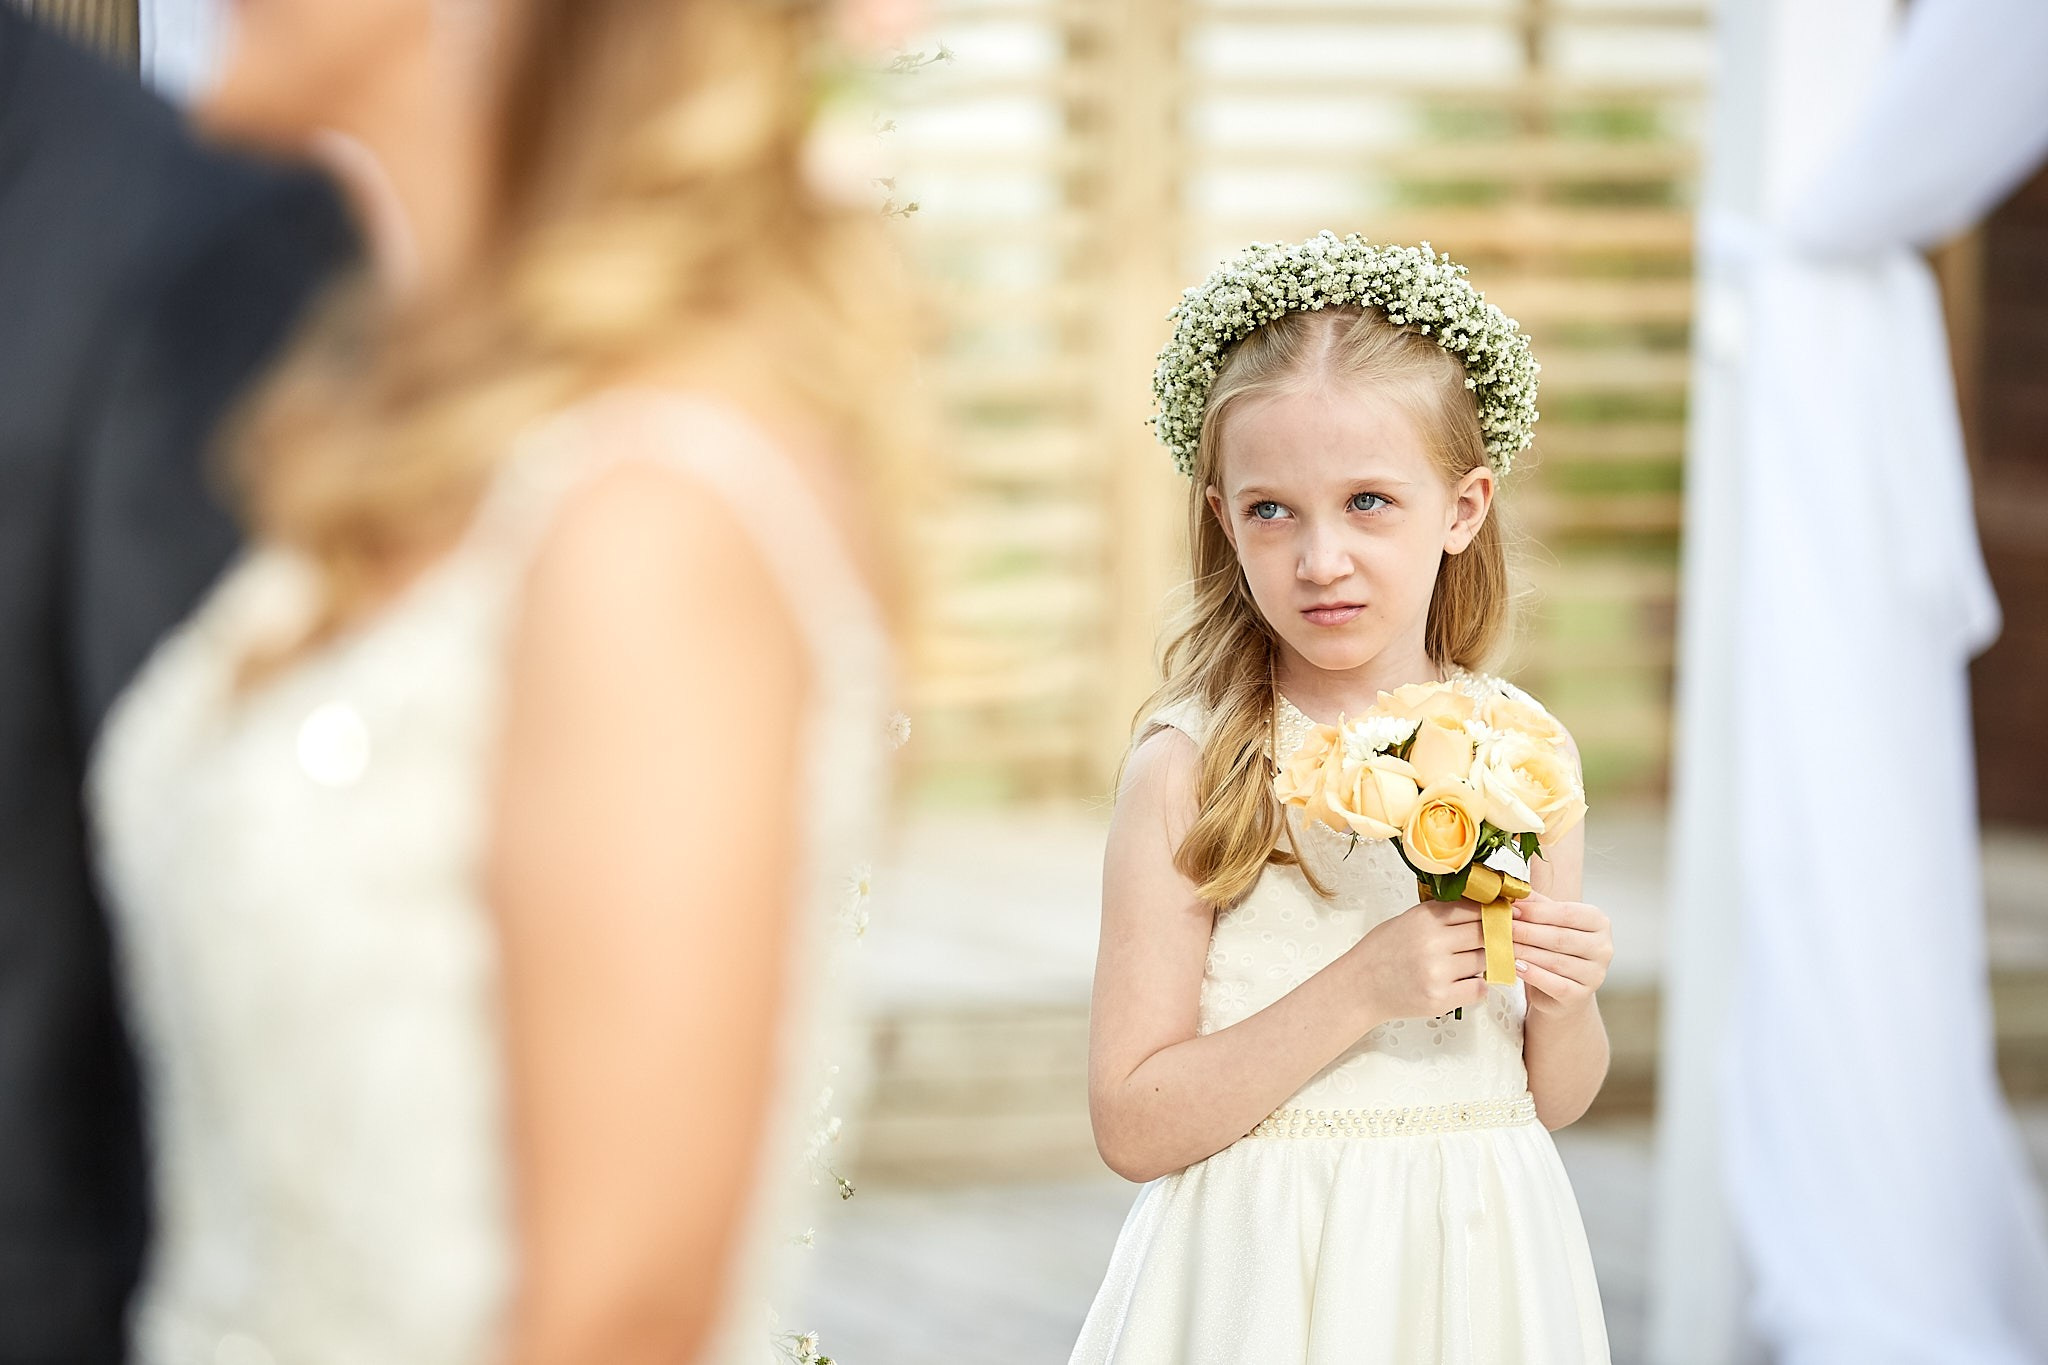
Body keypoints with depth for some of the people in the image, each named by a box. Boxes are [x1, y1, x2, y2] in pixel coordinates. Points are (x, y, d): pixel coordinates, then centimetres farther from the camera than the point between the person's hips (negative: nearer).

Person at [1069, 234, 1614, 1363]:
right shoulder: (1189, 767, -11)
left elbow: (1552, 1102, 9)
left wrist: (1565, 1006, -11)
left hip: (1474, 1270, 3)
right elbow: (1132, 1125, -15)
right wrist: (1359, 991, -22)